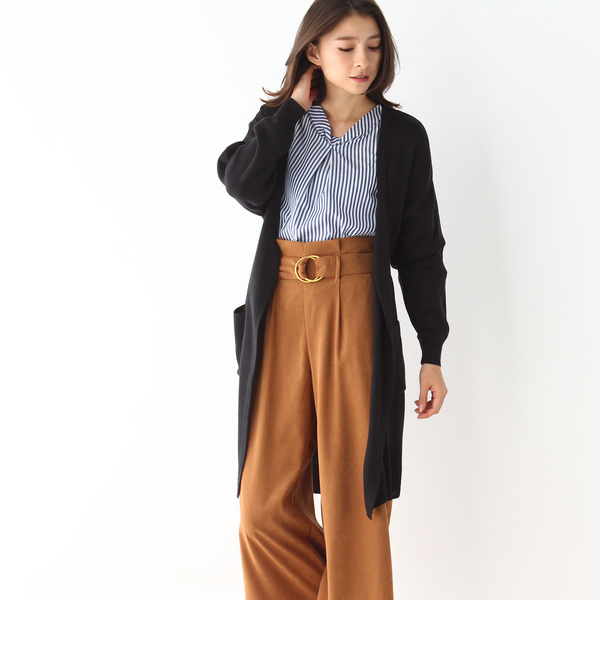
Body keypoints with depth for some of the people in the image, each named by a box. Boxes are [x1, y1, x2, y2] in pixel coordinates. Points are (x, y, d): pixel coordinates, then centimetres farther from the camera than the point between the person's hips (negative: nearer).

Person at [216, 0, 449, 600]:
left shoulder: (402, 135, 8)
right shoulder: (279, 122, 14)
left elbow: (421, 248, 7)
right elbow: (245, 187, -7)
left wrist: (432, 353, 2)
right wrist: (295, 106, -1)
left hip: (357, 308, -2)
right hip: (281, 307, 2)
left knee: (352, 489, -2)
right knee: (267, 496, 3)